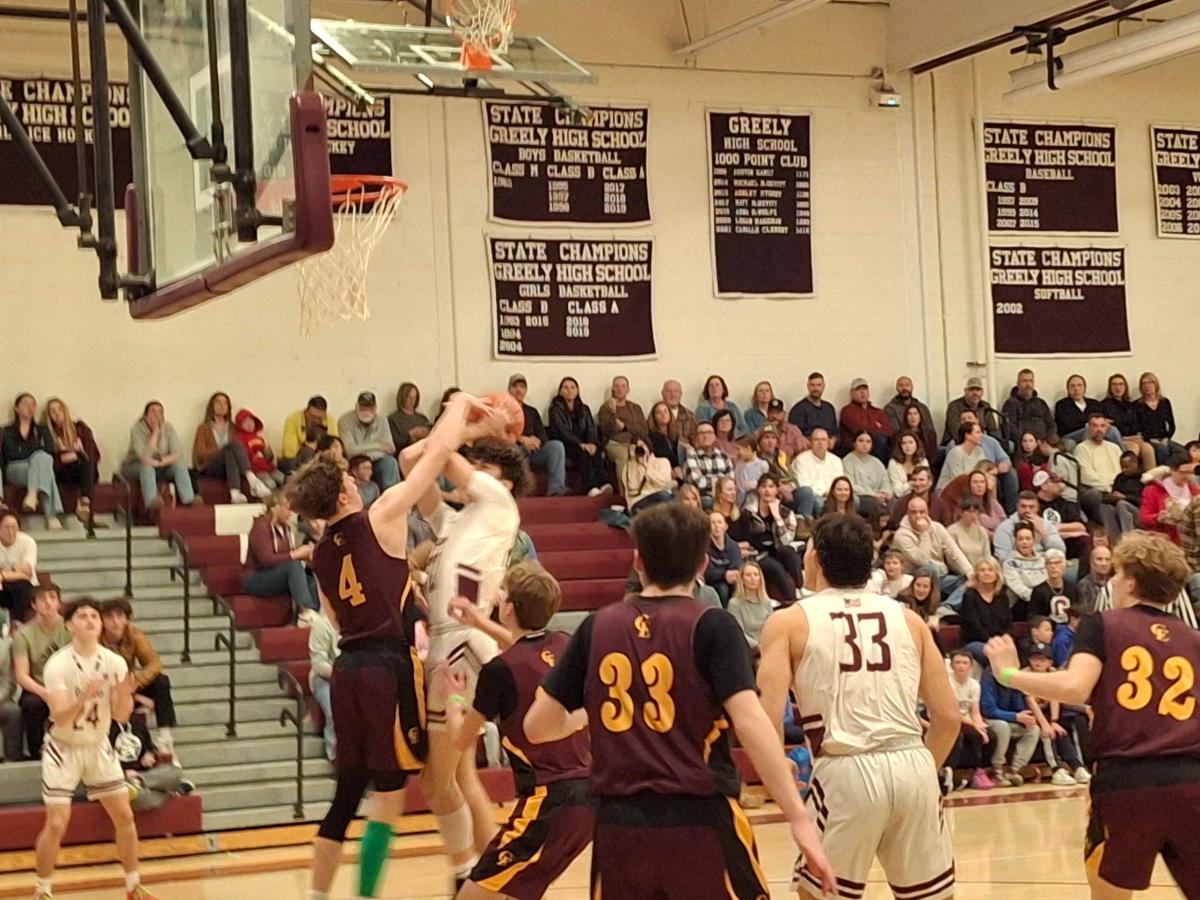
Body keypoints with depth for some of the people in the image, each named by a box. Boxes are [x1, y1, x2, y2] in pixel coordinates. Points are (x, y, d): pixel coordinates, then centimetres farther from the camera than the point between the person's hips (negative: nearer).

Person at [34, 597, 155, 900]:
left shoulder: (114, 663, -8)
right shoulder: (58, 664, -20)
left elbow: (121, 716, -7)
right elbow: (60, 717, -27)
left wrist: (125, 695, -28)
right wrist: (85, 696, -44)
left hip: (98, 747, 4)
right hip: (64, 749, -4)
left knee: (124, 816, 3)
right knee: (56, 825, -10)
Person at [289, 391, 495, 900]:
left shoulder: (321, 555, 13)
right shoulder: (380, 519, -5)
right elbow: (437, 452, -2)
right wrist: (460, 402, 13)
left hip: (347, 668, 7)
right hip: (388, 667, -7)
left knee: (347, 794, 15)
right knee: (389, 793, -3)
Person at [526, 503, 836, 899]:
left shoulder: (597, 626, 5)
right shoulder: (711, 626, -5)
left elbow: (538, 726, 8)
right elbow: (750, 722, -16)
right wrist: (799, 819, -17)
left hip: (619, 824, 3)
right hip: (699, 821, -3)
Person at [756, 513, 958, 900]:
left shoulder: (790, 622, 5)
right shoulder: (908, 618, 14)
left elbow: (768, 720, -6)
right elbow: (949, 717, 10)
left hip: (846, 772, -3)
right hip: (913, 767, 3)